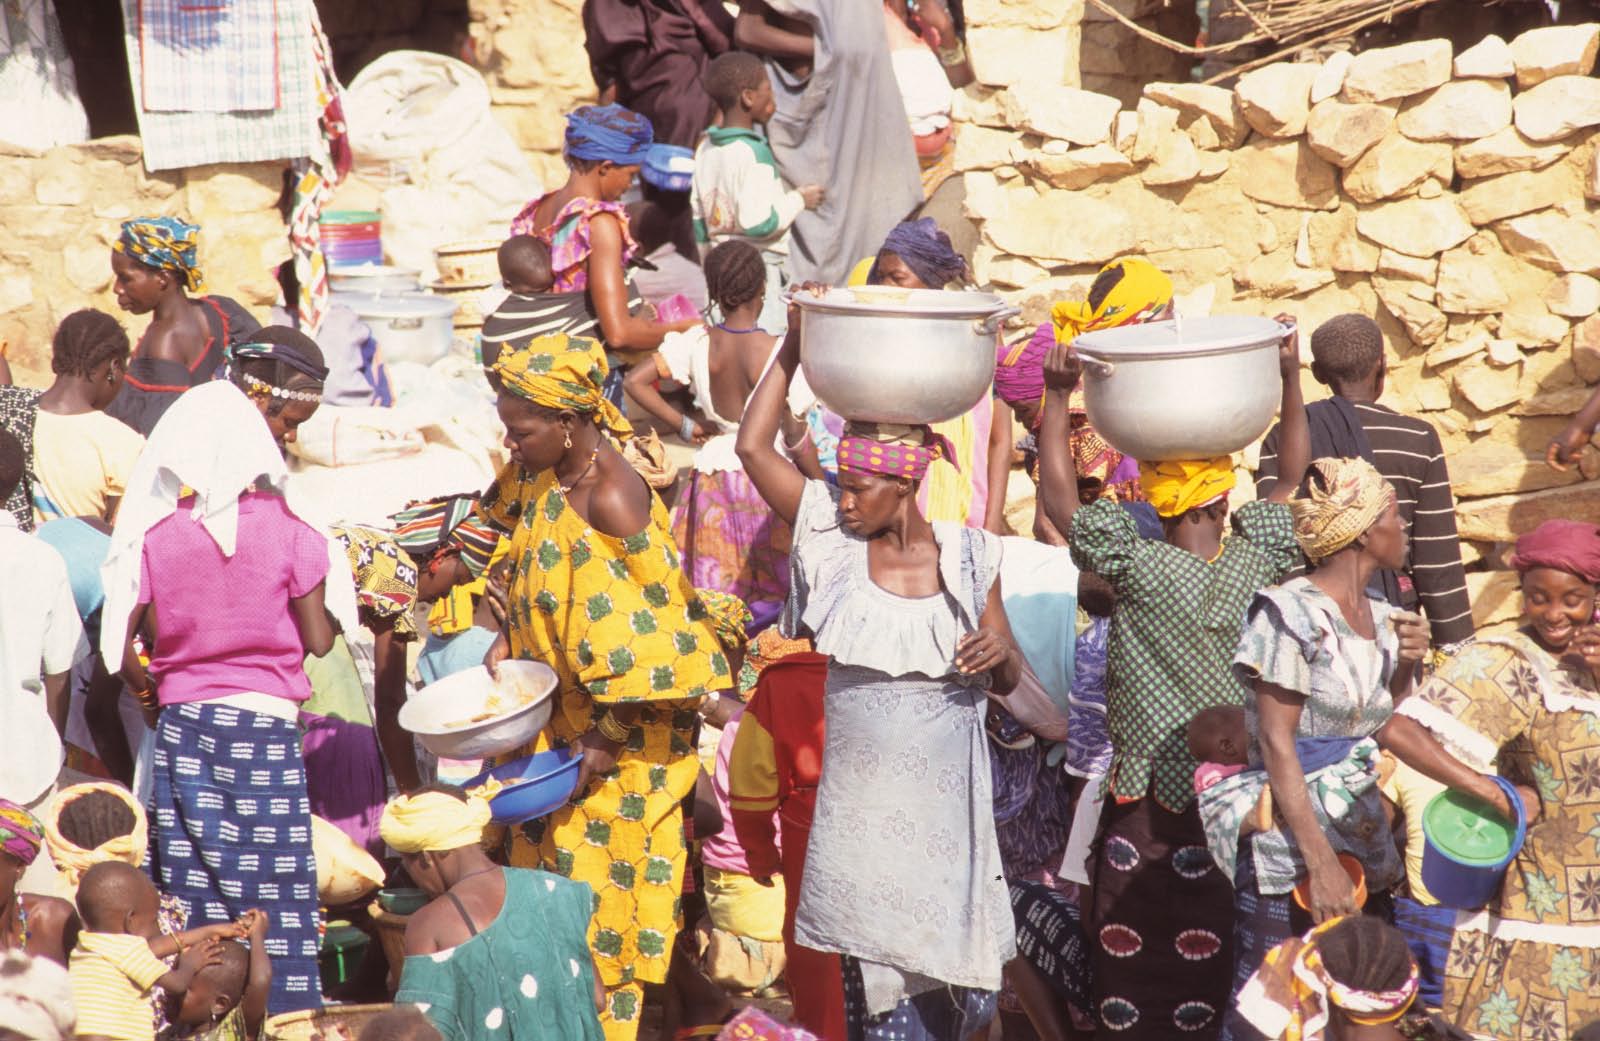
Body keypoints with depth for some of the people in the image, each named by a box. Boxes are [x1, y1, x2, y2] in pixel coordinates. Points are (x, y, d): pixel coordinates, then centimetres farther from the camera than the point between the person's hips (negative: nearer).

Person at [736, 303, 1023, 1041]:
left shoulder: (966, 556, -3)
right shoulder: (832, 538, -2)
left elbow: (1007, 682, 5)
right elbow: (753, 447, -4)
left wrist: (999, 654, -17)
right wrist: (792, 351, -6)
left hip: (944, 804, 0)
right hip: (858, 805, 0)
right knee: (876, 981, 6)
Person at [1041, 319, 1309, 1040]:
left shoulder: (1142, 567, -18)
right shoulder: (1254, 562, -7)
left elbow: (1059, 501, -16)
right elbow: (1293, 480, 5)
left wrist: (1057, 398, -14)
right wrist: (1290, 381, 5)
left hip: (1148, 794, -4)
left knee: (1132, 932, 8)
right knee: (1213, 934, 14)